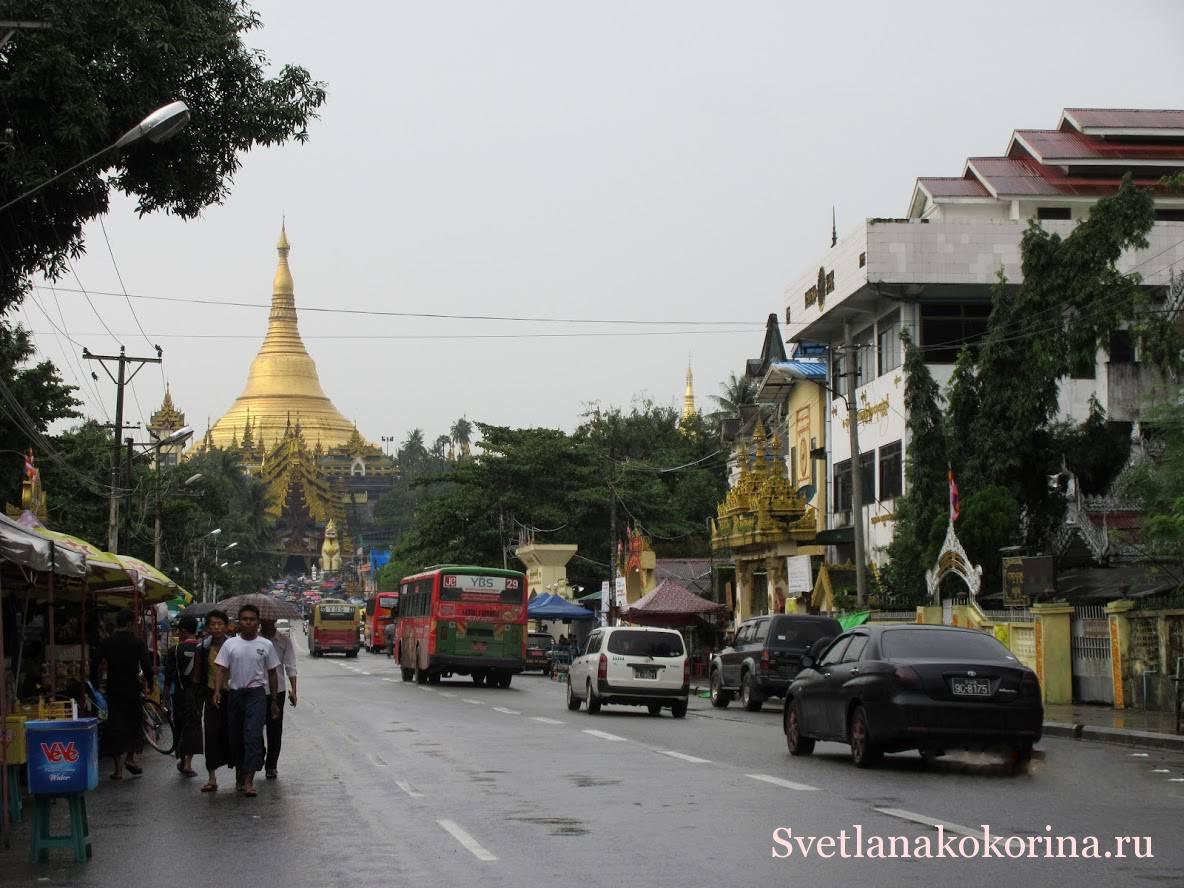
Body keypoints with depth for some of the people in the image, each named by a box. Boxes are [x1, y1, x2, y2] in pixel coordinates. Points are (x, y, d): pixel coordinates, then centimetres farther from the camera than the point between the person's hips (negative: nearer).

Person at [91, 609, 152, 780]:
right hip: (132, 689, -2)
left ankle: (118, 769, 4)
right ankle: (131, 757, 1)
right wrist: (150, 685, 1)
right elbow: (147, 667, -13)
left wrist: (96, 687, 9)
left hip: (113, 691, 2)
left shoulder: (106, 643, -1)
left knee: (115, 727, 6)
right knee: (134, 723, 17)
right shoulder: (138, 643, -7)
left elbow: (94, 666, -2)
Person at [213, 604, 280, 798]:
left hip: (256, 694, -2)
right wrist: (217, 691, -16)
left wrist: (274, 700, 12)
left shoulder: (266, 645, 5)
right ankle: (239, 775, 26)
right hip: (234, 693, 2)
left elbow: (272, 673, 11)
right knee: (235, 737, 9)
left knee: (253, 736, -13)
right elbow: (221, 669, 1)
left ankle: (248, 781, -18)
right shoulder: (230, 644, 5)